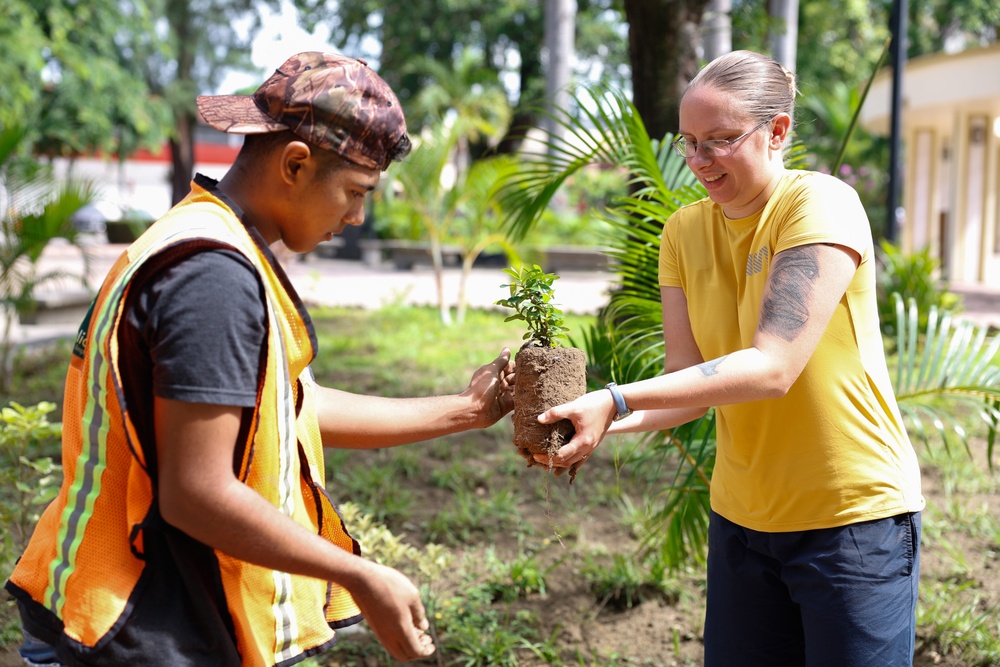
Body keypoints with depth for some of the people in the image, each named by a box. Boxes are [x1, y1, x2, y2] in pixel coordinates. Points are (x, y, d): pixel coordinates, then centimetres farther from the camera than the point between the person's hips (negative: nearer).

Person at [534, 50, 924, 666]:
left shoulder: (822, 205, -16)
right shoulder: (684, 233, 2)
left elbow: (773, 368, -26)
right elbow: (688, 382, -3)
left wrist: (617, 401, -32)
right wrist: (601, 420, -22)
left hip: (854, 518, -5)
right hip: (743, 516, 5)